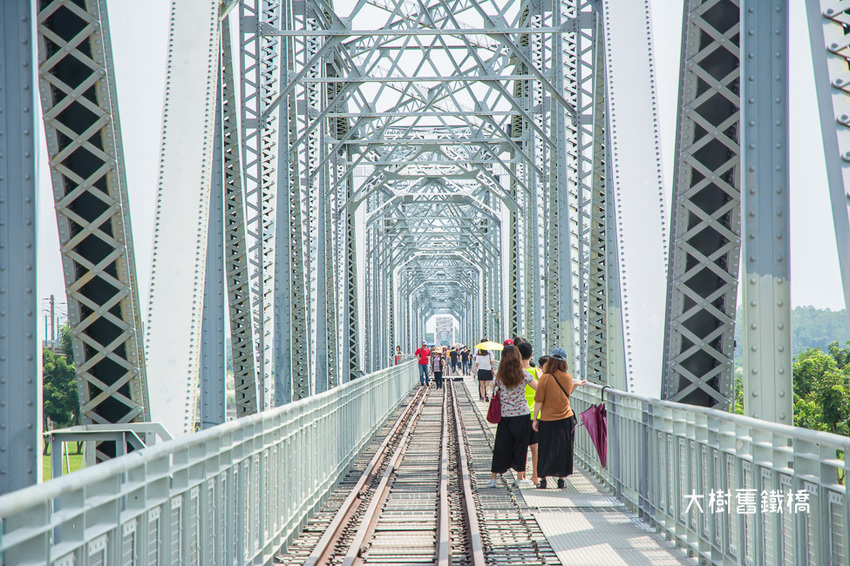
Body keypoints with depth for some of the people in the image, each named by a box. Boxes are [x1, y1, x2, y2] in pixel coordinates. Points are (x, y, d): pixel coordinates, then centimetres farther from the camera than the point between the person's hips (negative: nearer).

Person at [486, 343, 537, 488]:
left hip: (504, 415, 2)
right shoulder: (523, 374, -8)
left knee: (501, 446, 8)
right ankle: (520, 477, 12)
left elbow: (492, 388, 12)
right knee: (520, 445, 8)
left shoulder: (499, 375, -2)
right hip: (521, 414, -2)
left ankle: (493, 477, 8)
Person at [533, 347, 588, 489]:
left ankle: (543, 479, 6)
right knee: (563, 451, 12)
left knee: (545, 451, 8)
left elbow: (539, 400, -11)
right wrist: (576, 385, 32)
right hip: (565, 419, 3)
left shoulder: (545, 378, -13)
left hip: (548, 420, -3)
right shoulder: (568, 377, -2)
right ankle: (561, 479, 16)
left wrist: (535, 418, -4)